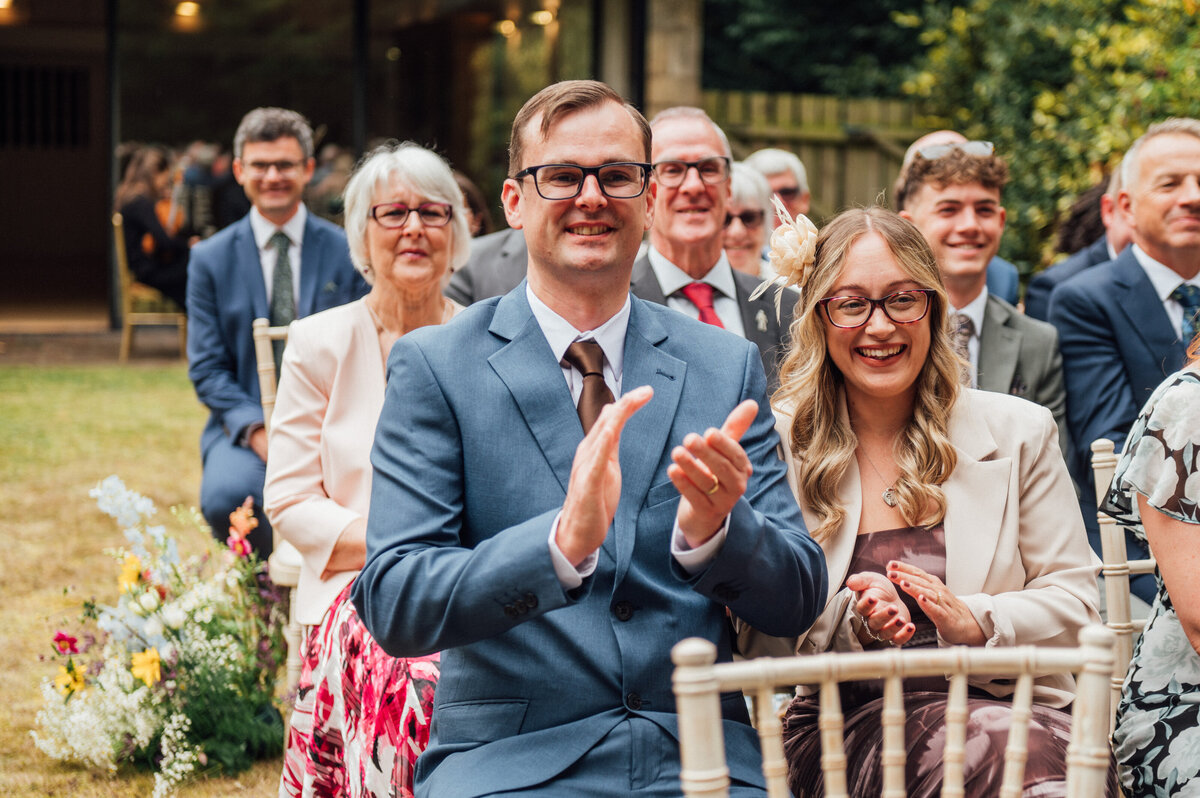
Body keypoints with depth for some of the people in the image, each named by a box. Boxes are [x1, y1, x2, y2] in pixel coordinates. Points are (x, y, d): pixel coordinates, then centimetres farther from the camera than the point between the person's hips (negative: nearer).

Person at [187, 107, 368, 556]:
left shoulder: (347, 253, 8)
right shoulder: (210, 260, 8)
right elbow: (207, 368, 4)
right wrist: (258, 430, -15)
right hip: (246, 425, 0)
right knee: (227, 496, -34)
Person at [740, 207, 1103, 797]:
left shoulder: (1019, 432, 10)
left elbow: (1074, 598, 8)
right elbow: (759, 636, 4)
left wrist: (975, 621, -12)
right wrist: (851, 620, -17)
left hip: (1000, 703, 2)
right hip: (836, 721, -2)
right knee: (1001, 749, -36)